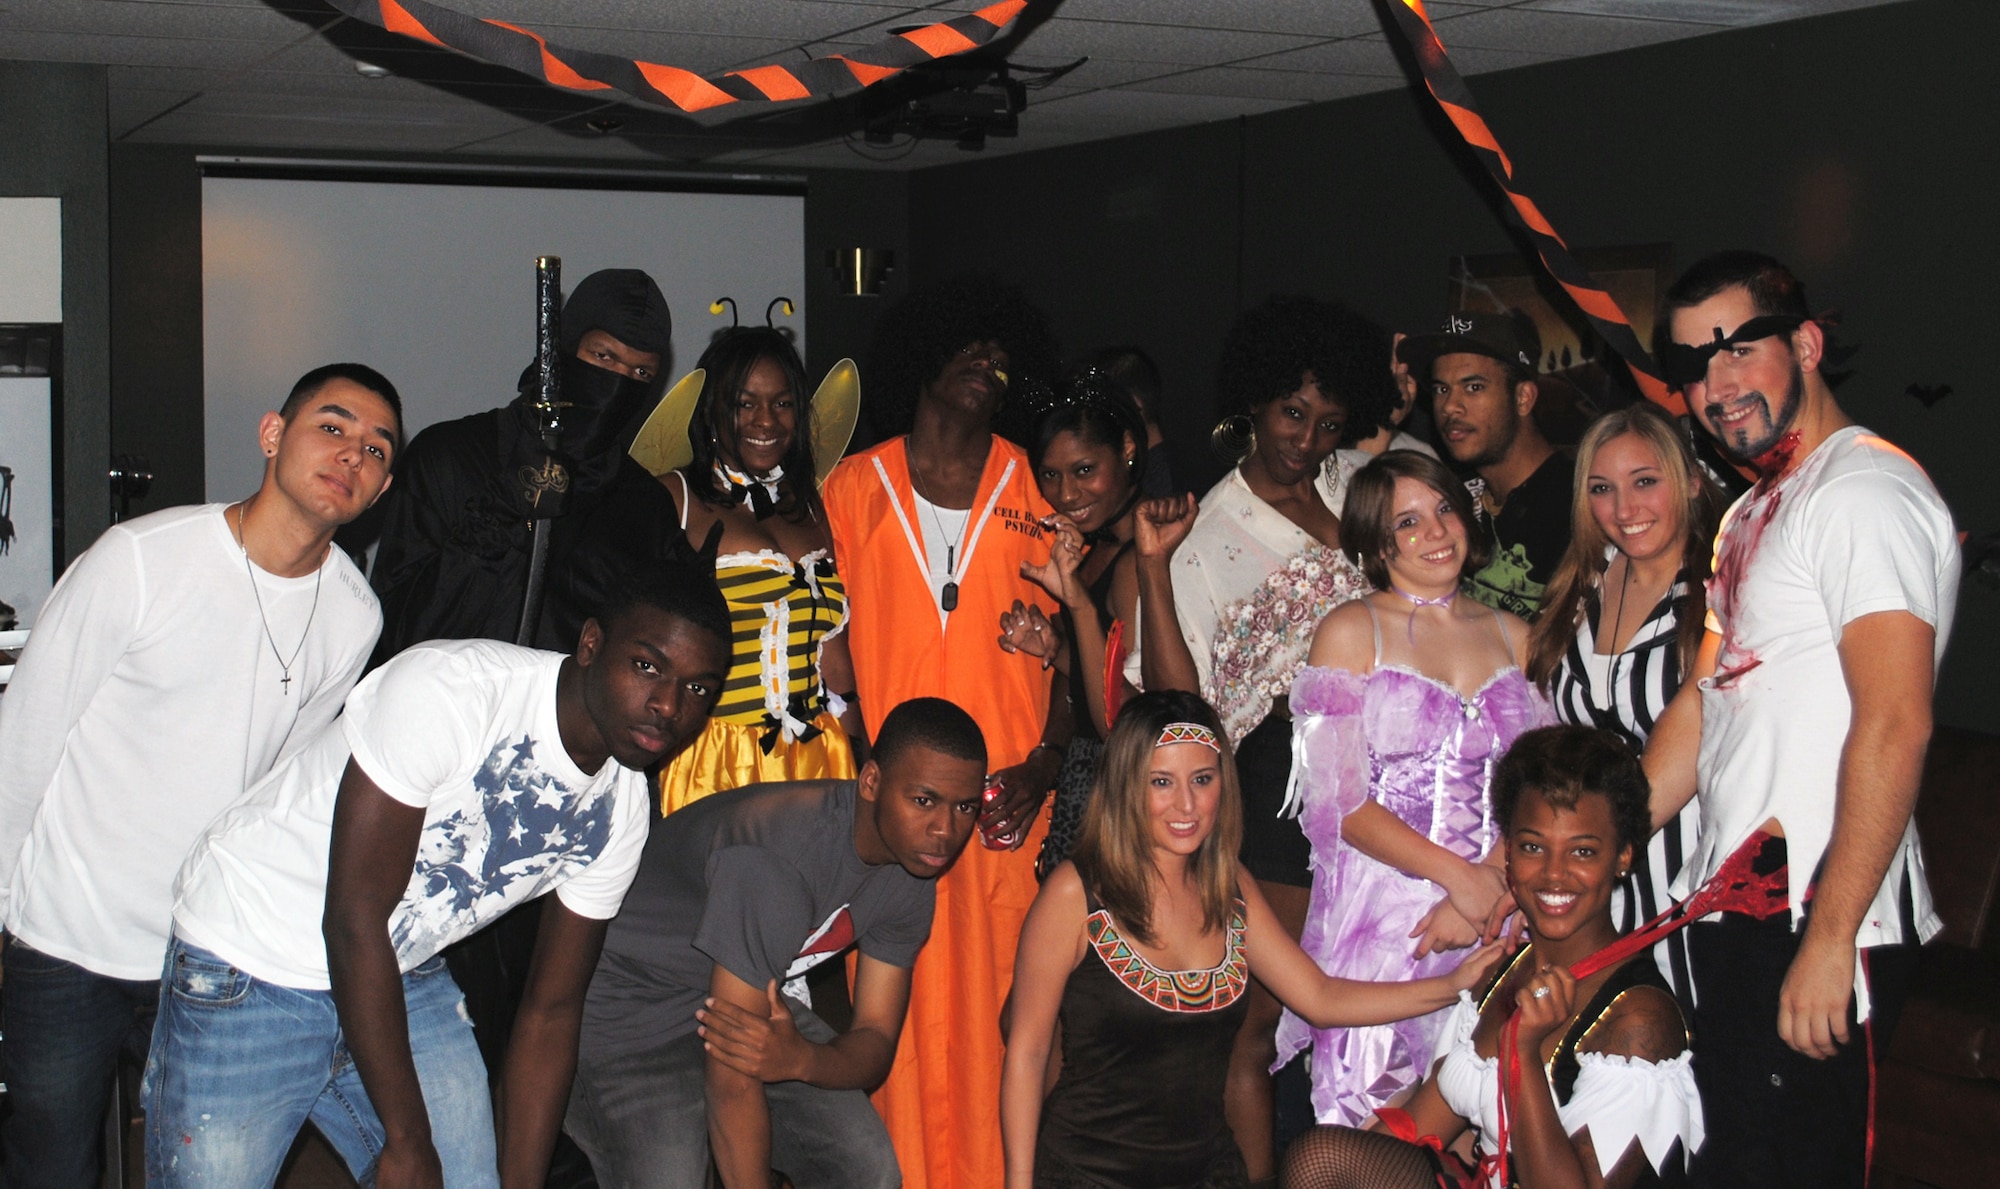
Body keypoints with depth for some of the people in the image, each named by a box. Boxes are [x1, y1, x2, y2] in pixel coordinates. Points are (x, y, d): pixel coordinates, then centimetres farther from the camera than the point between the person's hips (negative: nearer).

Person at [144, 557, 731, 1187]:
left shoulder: (620, 811, -6)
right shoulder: (448, 690, -28)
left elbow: (551, 1010, 2)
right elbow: (353, 920, -26)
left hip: (405, 979, 6)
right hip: (245, 975, -5)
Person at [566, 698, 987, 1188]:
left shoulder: (915, 866, -8)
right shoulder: (775, 860, -35)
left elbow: (876, 1041, -8)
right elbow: (731, 1080, -32)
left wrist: (801, 1060, -31)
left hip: (756, 1003, 7)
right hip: (631, 1008, -7)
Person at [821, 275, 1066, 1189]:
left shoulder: (1035, 492, 10)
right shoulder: (853, 488, 9)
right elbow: (833, 642, 8)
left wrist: (1044, 763, -5)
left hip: (1005, 806, 1)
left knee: (997, 1012, 0)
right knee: (894, 1017, -1)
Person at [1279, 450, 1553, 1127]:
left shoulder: (1514, 637, 13)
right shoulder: (1350, 632, 3)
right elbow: (1338, 804, -6)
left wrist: (1489, 884, -11)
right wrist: (1459, 874, -14)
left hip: (1494, 913, 3)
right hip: (1381, 914, -3)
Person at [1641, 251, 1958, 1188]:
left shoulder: (1865, 490, -12)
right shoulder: (1753, 513, 19)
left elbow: (1894, 724, -21)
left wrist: (1829, 938, -24)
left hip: (1816, 919, -9)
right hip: (1733, 901, 9)